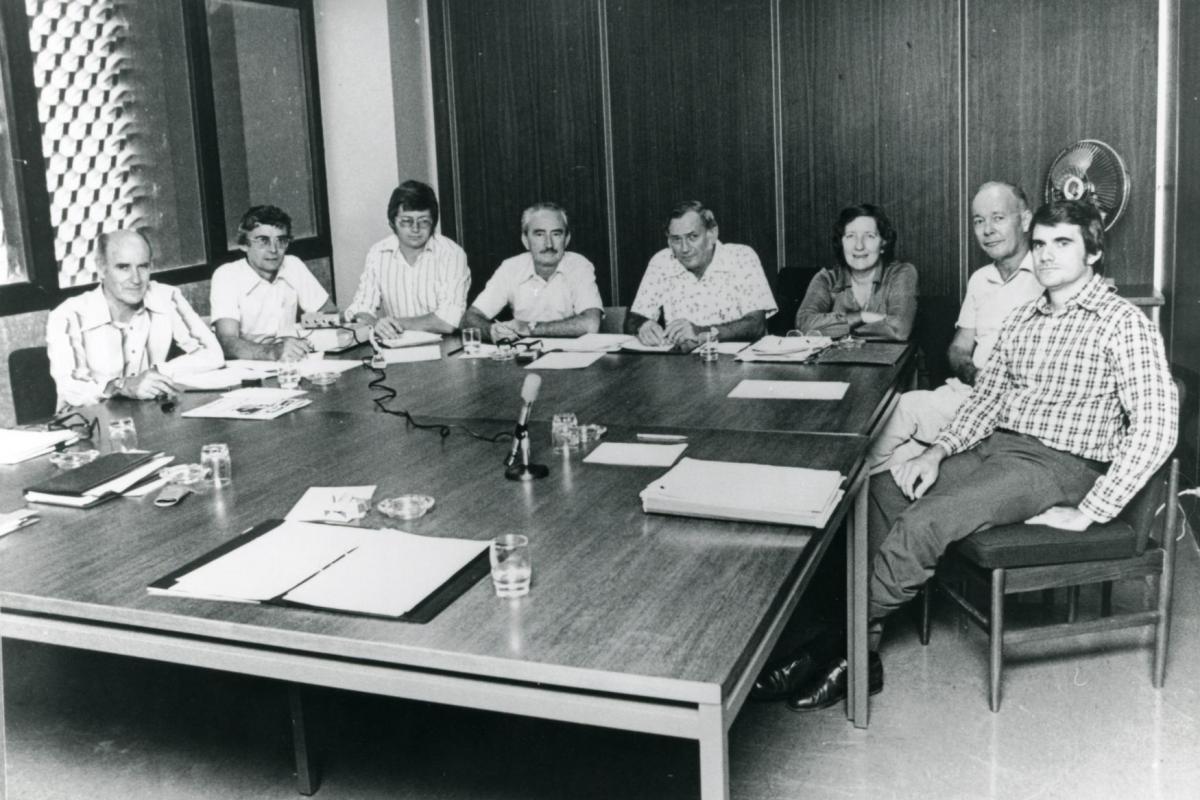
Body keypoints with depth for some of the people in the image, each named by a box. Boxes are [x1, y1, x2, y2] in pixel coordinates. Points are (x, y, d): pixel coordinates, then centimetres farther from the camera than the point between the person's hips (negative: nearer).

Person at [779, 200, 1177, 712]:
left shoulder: (1123, 325, -9)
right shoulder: (1022, 320, 14)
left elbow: (1156, 429, -17)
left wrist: (1088, 513, -19)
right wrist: (940, 451, -3)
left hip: (1054, 465, -8)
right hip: (992, 446, 8)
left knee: (921, 524, -26)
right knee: (879, 495, -11)